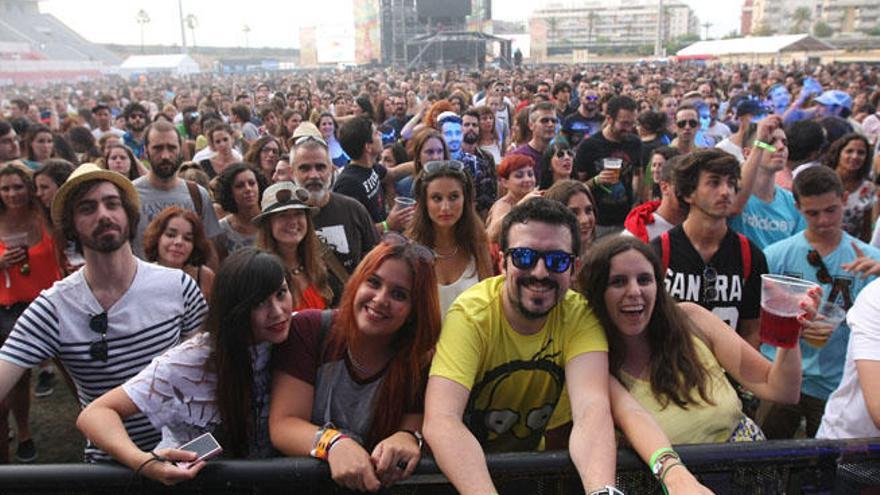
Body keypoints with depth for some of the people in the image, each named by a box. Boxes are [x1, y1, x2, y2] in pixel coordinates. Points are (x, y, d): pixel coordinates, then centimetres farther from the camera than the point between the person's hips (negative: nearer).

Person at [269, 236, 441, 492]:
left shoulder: (421, 362, -4)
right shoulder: (307, 329, -8)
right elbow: (282, 425, -12)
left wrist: (409, 438, -30)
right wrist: (334, 443, -29)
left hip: (379, 483, 1)